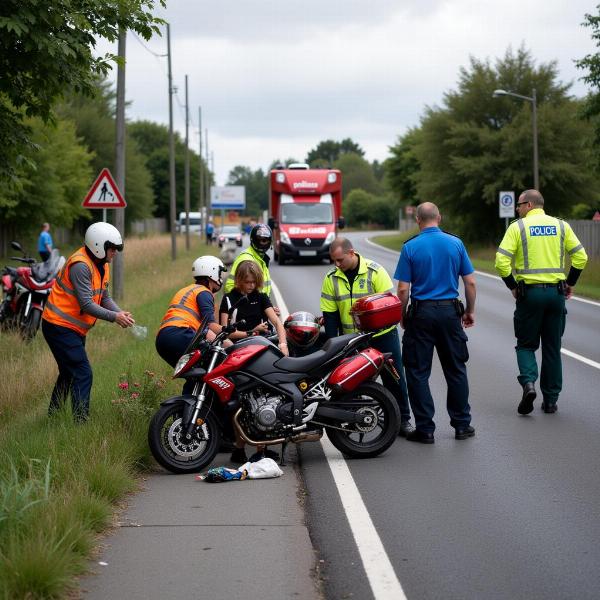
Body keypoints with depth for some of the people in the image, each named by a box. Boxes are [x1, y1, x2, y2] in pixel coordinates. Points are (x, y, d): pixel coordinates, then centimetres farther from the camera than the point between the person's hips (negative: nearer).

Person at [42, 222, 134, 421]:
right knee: (83, 374, -15)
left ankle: (52, 418, 32)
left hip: (74, 328, 11)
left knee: (69, 373, 21)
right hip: (60, 327, -11)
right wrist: (114, 317, -25)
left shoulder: (102, 265, 9)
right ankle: (81, 422, -17)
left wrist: (120, 313, -9)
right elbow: (86, 304, -26)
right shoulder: (81, 265, -22)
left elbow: (104, 297, 9)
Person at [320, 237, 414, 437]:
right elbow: (329, 314, 1)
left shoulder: (375, 271, -10)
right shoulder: (331, 279, 0)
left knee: (394, 379, 4)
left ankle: (402, 419, 15)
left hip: (382, 334, -2)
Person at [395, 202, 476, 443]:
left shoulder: (410, 247, -6)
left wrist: (402, 317, 6)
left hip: (421, 314, -2)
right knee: (456, 369, 13)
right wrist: (470, 311, 14)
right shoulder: (456, 243, 1)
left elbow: (403, 289, -8)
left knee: (418, 372, 5)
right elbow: (470, 282, 2)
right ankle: (462, 425, 16)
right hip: (450, 312, 2)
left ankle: (425, 429, 4)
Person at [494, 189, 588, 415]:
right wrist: (570, 283, 12)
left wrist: (512, 286, 0)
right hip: (556, 293, 3)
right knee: (552, 348, 11)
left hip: (529, 292, -3)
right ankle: (550, 400, 13)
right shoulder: (561, 226, 6)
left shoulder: (517, 227, -3)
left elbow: (502, 261, -12)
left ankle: (528, 383, -15)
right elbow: (580, 256, 2)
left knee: (526, 345, 10)